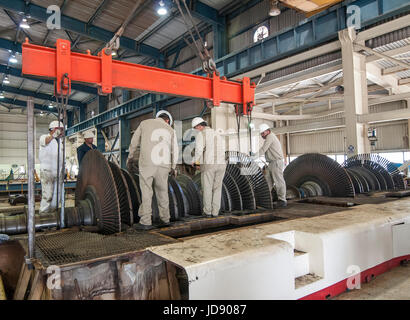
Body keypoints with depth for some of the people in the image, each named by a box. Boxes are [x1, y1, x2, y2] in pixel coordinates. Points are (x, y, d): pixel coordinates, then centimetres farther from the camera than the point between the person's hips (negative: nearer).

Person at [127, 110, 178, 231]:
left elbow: (134, 143, 10)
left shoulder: (145, 123, 9)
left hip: (146, 163, -2)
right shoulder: (170, 130, 11)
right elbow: (174, 151, 9)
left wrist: (131, 158, 23)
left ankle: (146, 222, 1)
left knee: (146, 192, 3)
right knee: (162, 192, 14)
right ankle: (165, 219, 20)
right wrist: (173, 168, 21)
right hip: (163, 165, 2)